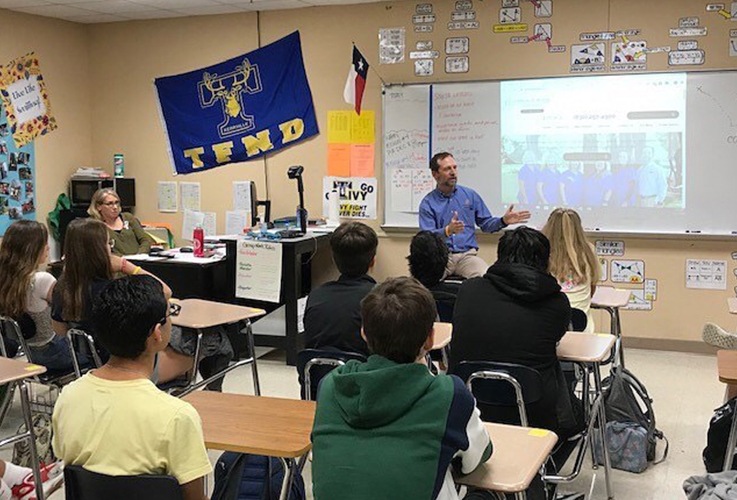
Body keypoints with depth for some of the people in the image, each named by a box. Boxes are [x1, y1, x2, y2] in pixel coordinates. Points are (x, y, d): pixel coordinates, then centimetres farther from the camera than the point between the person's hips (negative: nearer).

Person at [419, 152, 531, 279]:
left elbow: (486, 223, 16)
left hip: (467, 254, 2)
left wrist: (504, 221, -5)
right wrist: (447, 231, -28)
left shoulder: (470, 195, 11)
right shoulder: (428, 203, 2)